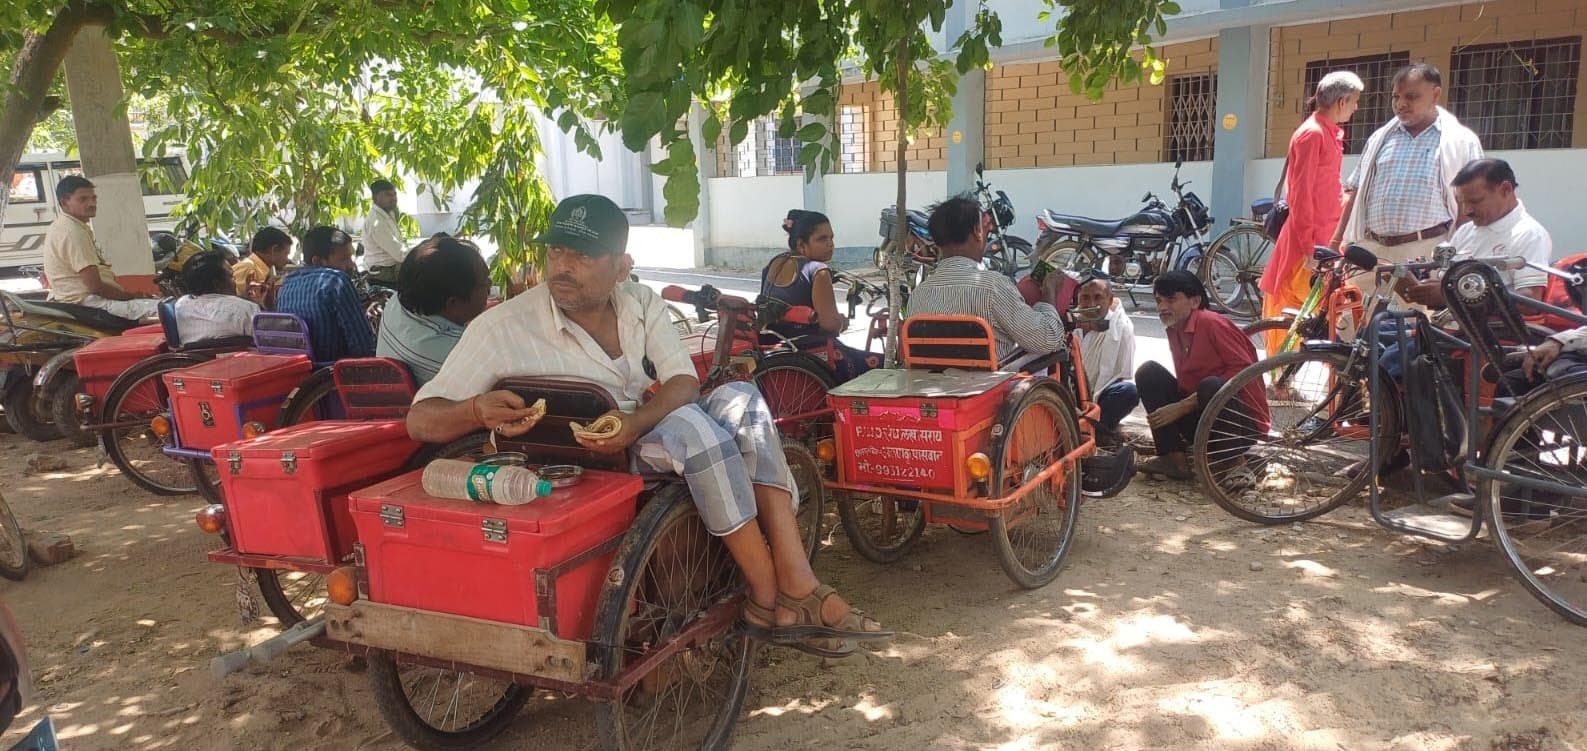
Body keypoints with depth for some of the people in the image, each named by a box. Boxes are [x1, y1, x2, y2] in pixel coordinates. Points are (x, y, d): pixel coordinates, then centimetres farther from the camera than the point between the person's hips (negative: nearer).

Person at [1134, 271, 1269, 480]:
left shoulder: (1211, 323, -15)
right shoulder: (1174, 331, 7)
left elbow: (1244, 370, -22)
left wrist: (1183, 406, -22)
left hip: (1243, 422, -7)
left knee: (1211, 386, -36)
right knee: (1149, 372, -7)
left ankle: (1230, 458, -9)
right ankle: (1175, 459, -12)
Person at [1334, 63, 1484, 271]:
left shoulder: (1460, 142, 4)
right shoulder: (1380, 138, 17)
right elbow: (1356, 192, 17)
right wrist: (1336, 242, 10)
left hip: (1427, 253, -4)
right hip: (1371, 248, 4)